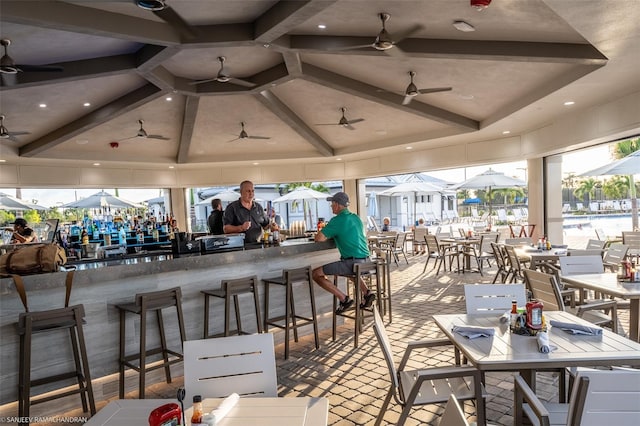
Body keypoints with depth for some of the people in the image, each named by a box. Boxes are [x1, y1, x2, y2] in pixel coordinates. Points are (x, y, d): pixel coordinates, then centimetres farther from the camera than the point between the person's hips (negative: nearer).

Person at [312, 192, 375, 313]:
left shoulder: (337, 220, -10)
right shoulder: (356, 217, 15)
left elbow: (319, 238, -15)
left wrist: (319, 234, 9)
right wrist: (331, 234, 22)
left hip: (351, 262, -9)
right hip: (365, 261, 9)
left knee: (316, 273, -4)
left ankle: (344, 299, -5)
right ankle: (366, 292, 22)